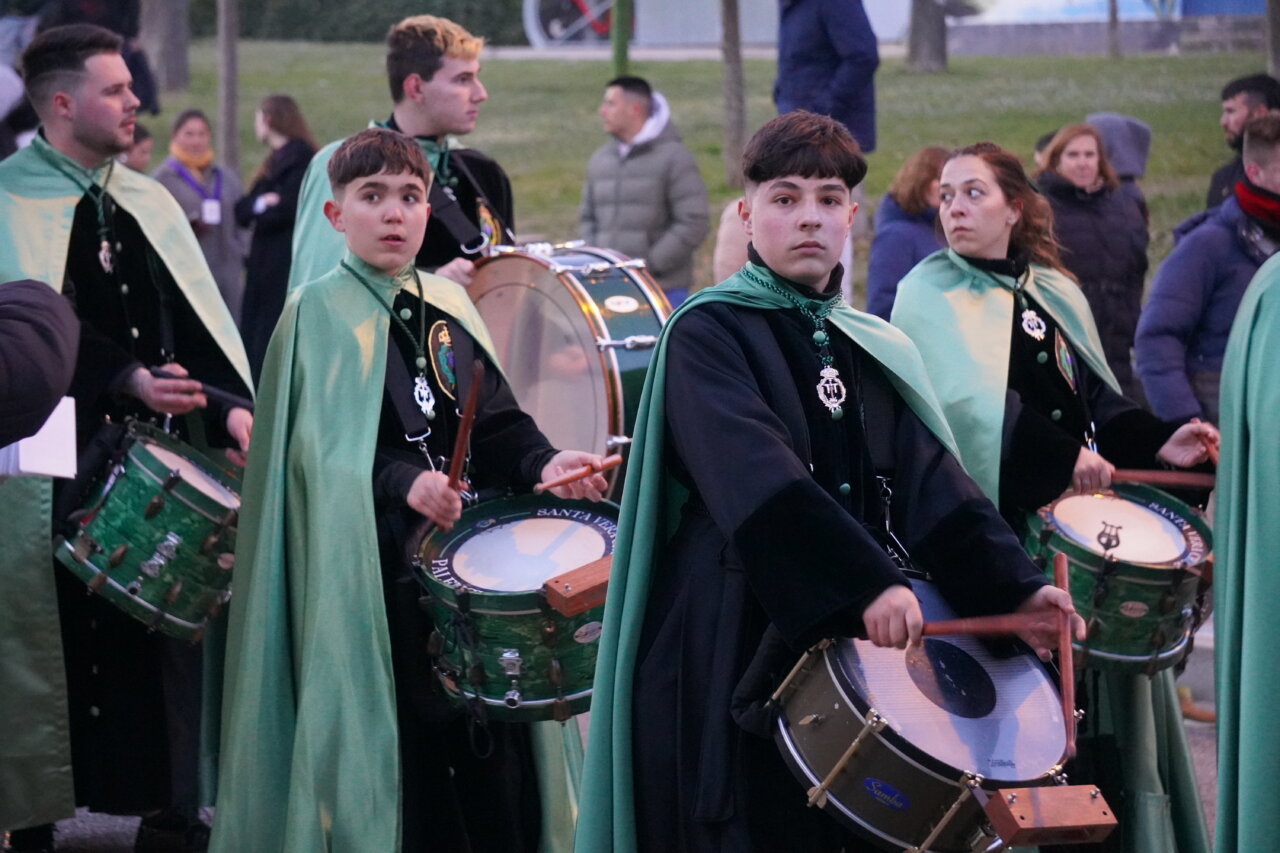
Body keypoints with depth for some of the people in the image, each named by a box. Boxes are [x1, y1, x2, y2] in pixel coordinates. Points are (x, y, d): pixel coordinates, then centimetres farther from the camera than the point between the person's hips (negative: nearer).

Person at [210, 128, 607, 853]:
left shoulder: (448, 308, 12)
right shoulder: (319, 317, -4)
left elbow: (497, 421, 10)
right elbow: (324, 450, -13)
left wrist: (544, 463, -9)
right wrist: (404, 484, -26)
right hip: (373, 573, -5)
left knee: (492, 761, 4)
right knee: (397, 747, -5)